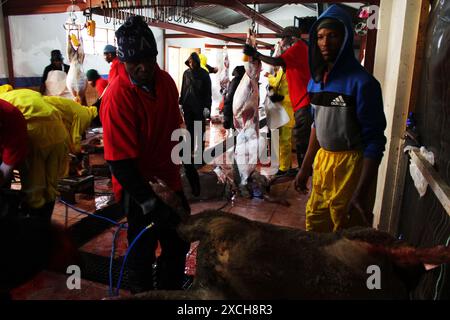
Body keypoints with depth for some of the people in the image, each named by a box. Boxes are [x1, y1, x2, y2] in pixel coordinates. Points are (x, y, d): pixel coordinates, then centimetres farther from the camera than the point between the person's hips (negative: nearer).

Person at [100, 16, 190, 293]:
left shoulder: (165, 80, -2)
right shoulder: (117, 97, -23)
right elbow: (121, 163, -25)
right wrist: (150, 203, -27)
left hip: (170, 180, 7)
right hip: (140, 190, -7)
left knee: (179, 244, 20)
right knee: (143, 252, 10)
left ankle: (172, 291, 44)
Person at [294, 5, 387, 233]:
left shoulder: (362, 82, -15)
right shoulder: (316, 80, 6)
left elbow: (374, 141, -15)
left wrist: (361, 193, -19)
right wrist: (305, 168, 15)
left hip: (351, 165, -6)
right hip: (322, 161, 6)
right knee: (314, 225, 17)